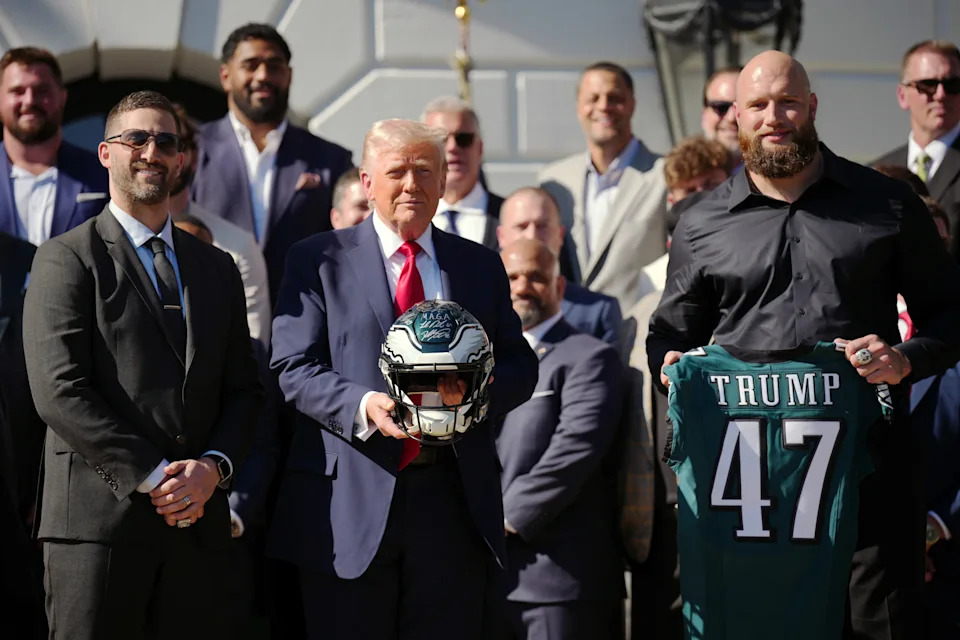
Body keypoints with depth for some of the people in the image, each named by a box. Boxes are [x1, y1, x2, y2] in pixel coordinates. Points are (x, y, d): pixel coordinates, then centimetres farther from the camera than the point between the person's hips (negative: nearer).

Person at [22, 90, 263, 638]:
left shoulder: (217, 268, 19)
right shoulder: (68, 259, 1)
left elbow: (244, 389, 16)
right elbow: (60, 391, -9)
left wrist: (213, 468, -4)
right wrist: (153, 478, -13)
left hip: (199, 521, 5)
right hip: (100, 517, -4)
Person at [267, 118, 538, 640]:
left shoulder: (481, 266, 15)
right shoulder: (319, 260, 4)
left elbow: (519, 367, 12)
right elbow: (293, 368, -3)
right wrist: (363, 406, -21)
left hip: (454, 498, 3)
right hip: (350, 501, -3)